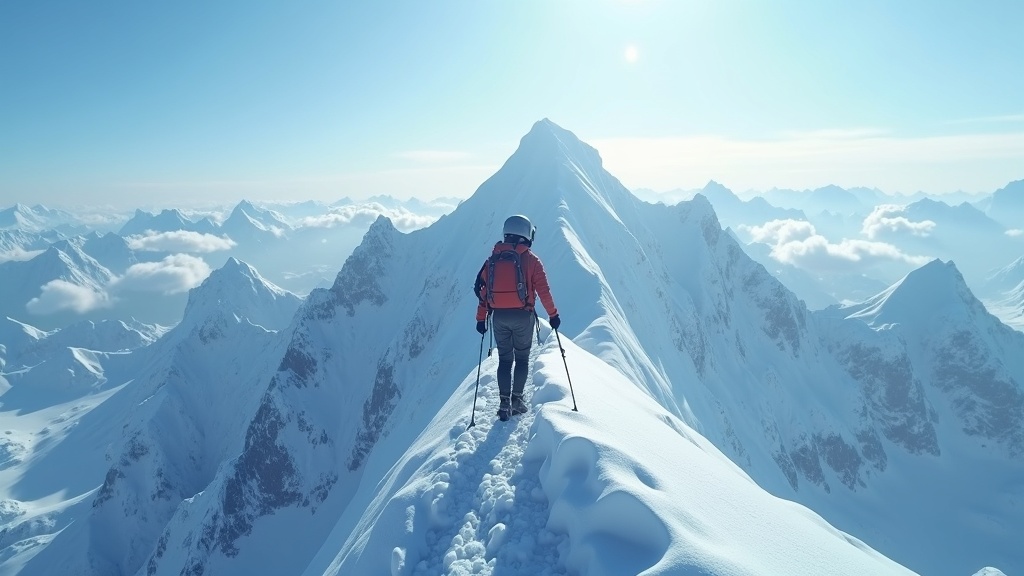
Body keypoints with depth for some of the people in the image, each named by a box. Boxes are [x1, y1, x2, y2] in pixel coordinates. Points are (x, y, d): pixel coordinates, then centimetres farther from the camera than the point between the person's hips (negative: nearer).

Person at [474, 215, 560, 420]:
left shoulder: (493, 259, 6)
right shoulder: (531, 260, -4)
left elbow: (482, 290, 5)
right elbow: (543, 290, -7)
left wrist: (481, 318, 11)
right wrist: (553, 314, 3)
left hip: (499, 317, 3)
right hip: (523, 316, -3)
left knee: (504, 359, 13)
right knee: (522, 358, 12)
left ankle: (505, 401, 8)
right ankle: (517, 399, 8)